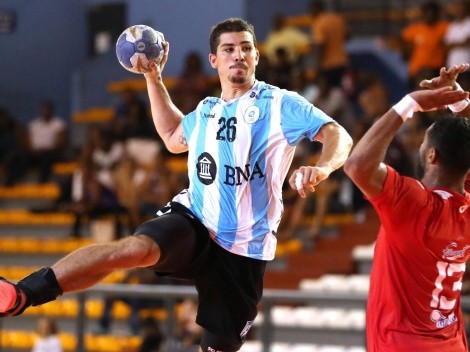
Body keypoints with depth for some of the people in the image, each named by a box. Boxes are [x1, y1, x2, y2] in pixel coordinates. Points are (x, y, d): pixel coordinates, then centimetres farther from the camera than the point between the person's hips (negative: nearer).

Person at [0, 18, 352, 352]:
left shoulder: (280, 104, -1)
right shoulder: (206, 111, 15)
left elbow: (338, 135, -11)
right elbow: (174, 137, 37)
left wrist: (322, 167, -33)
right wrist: (154, 79, 31)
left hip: (244, 248, -1)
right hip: (192, 221, 1)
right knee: (136, 248, -30)